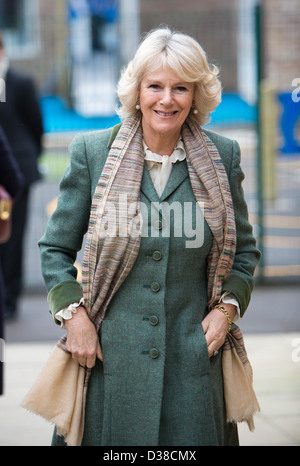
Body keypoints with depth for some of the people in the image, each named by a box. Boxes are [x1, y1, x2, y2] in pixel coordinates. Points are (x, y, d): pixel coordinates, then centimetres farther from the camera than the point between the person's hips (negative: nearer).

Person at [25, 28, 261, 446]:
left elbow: (244, 250, 14)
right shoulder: (92, 152, -1)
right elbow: (56, 249, 5)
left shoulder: (222, 157, 3)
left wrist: (229, 305, -2)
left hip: (193, 361, 1)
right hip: (108, 354, -1)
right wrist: (73, 314, -6)